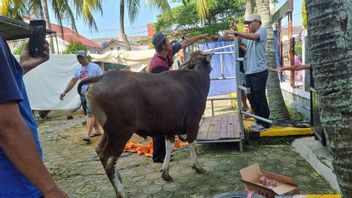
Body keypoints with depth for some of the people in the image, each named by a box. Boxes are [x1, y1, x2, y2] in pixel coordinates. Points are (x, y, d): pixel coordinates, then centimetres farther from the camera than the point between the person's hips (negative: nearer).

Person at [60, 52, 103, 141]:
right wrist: (65, 92, 9)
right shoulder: (78, 70, 12)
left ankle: (88, 135, -17)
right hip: (83, 94, 6)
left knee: (90, 114, -13)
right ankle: (97, 130, 25)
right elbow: (73, 81, 15)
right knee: (91, 113, 12)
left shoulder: (95, 67, -5)